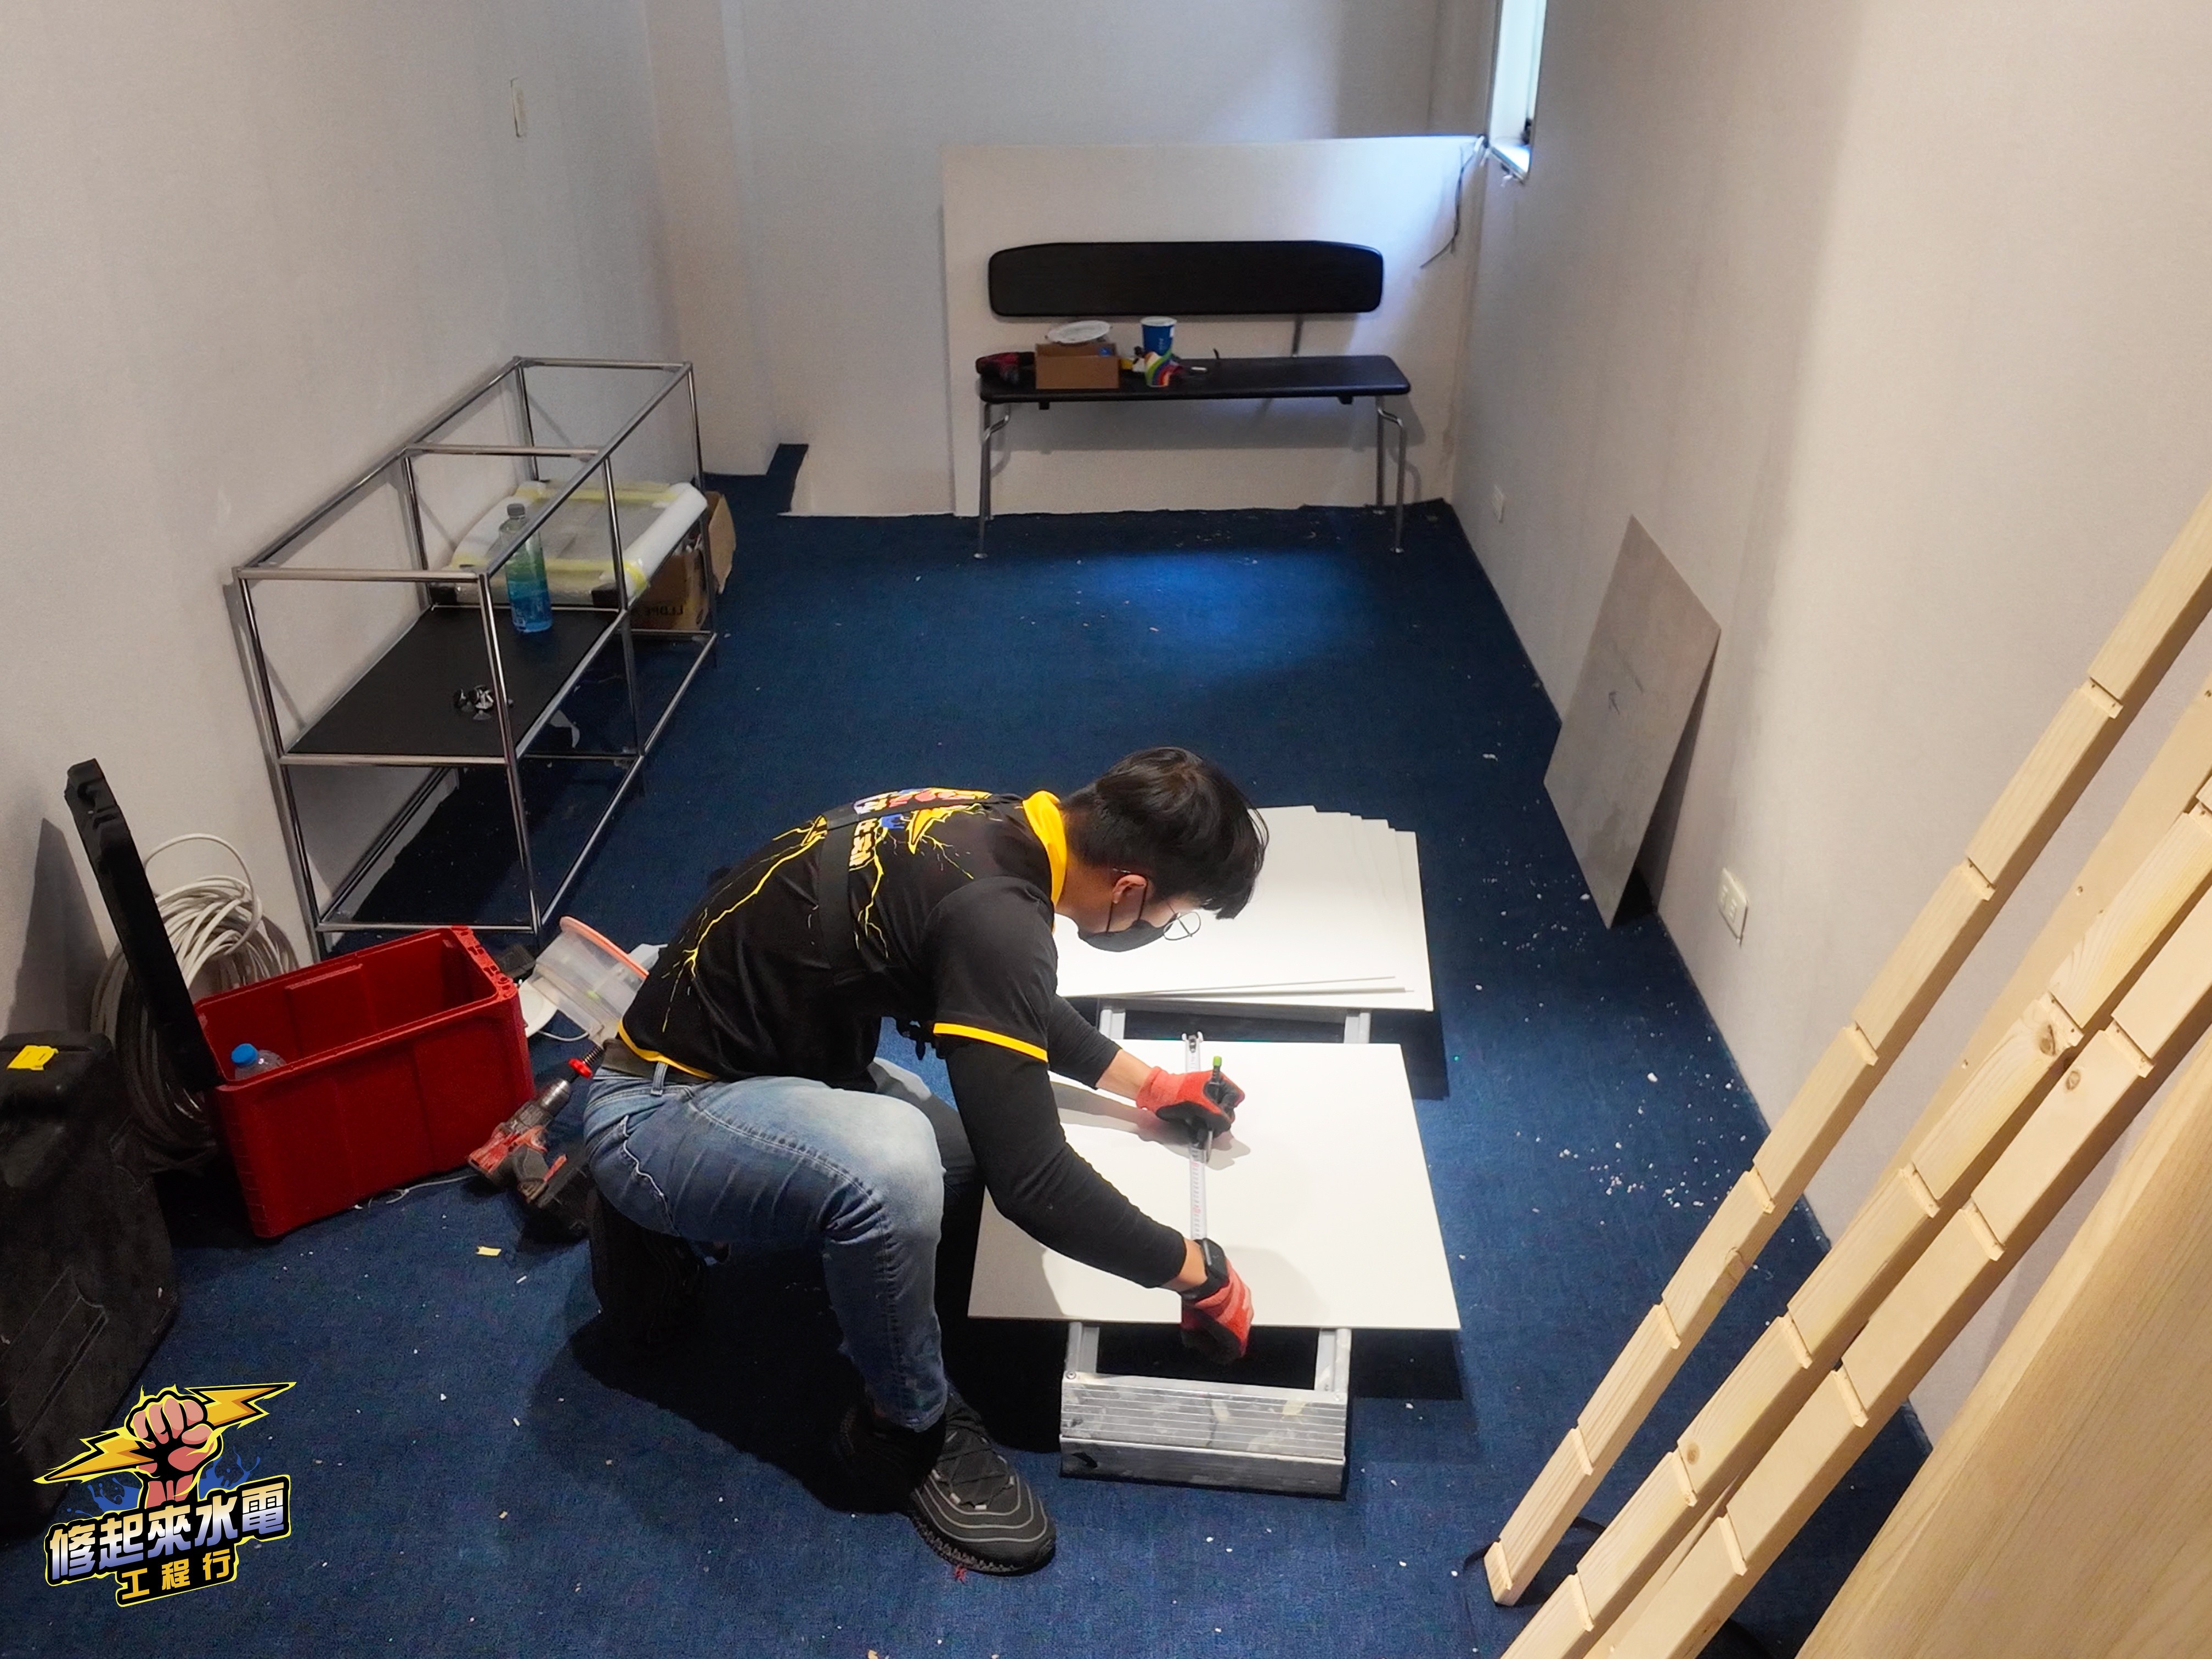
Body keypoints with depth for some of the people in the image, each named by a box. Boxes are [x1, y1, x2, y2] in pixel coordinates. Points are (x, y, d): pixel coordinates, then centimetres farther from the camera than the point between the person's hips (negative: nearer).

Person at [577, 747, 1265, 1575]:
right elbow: (1033, 1182, -28)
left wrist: (1145, 1083, 21)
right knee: (891, 1163, -34)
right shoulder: (990, 910, -30)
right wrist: (1199, 1272, -14)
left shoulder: (995, 827, -2)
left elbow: (1023, 1005, 20)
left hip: (757, 1063, 10)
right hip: (654, 1110, -10)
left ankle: (659, 1224, 22)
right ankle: (911, 1430, -5)